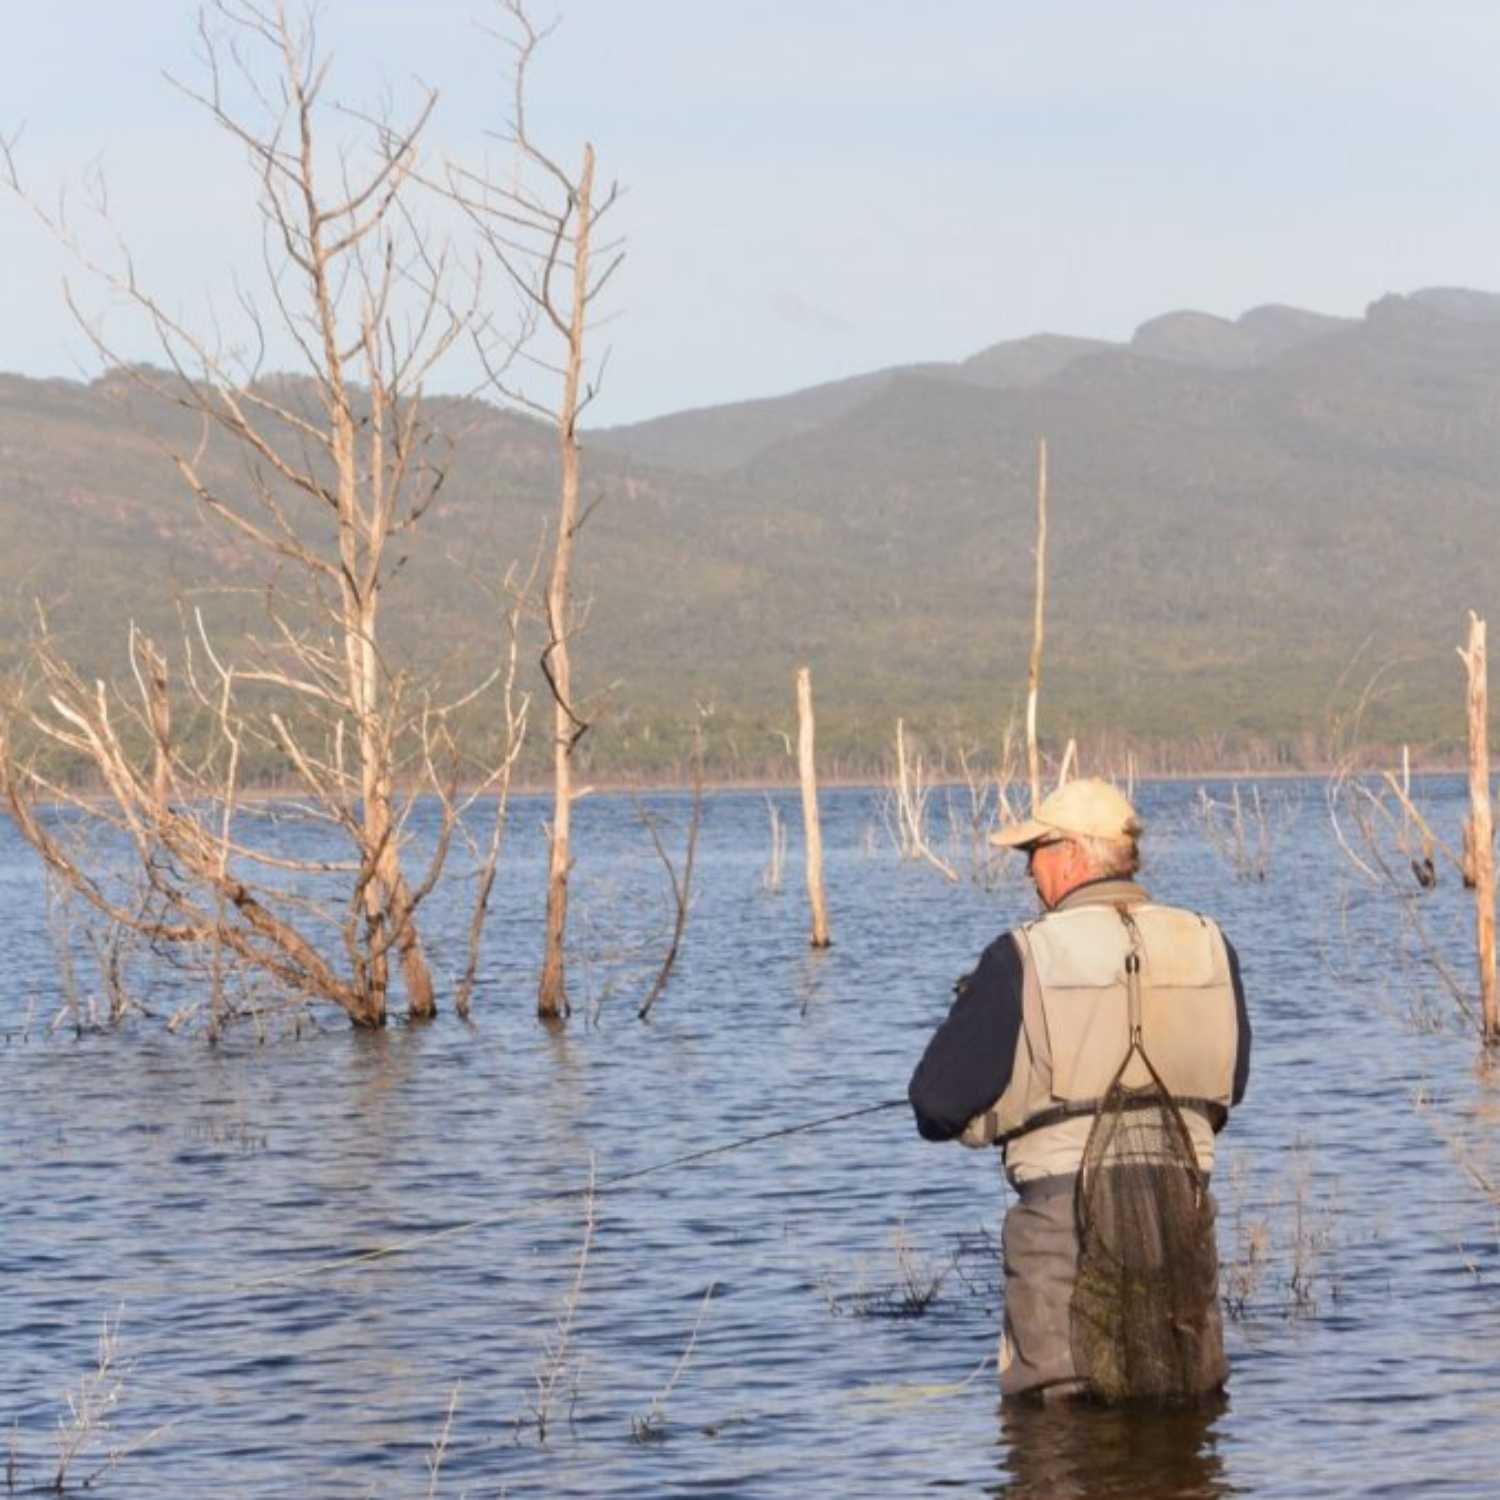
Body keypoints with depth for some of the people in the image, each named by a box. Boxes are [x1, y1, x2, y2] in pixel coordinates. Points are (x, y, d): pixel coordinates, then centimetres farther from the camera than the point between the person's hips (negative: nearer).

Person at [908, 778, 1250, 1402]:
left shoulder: (1024, 957, -8)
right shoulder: (1207, 945, 5)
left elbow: (937, 1099, -4)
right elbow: (1228, 1085, 15)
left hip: (1064, 1199, -4)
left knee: (1048, 1401, 6)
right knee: (1190, 1390, 14)